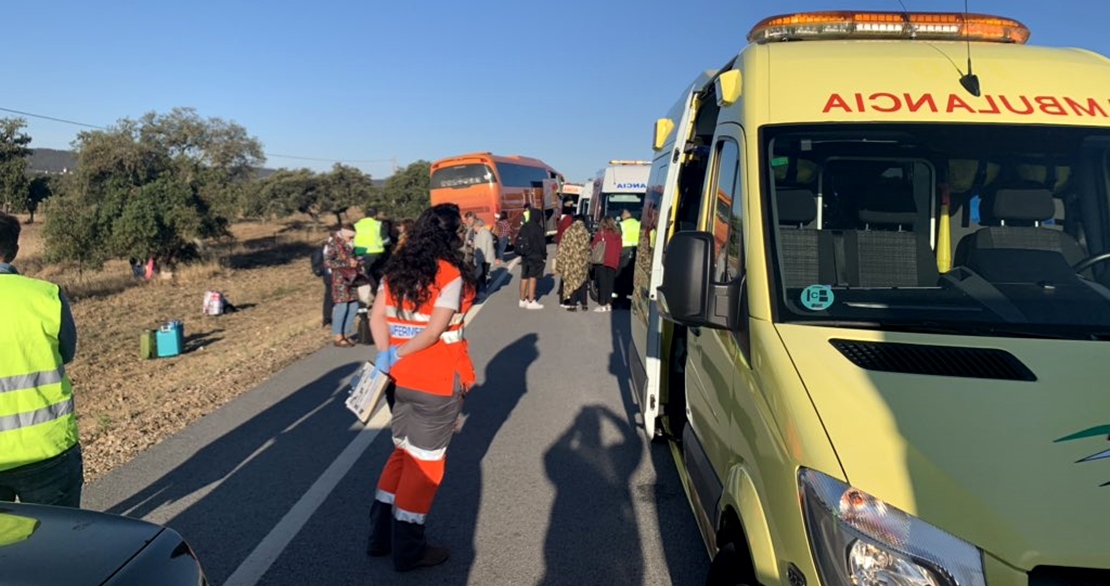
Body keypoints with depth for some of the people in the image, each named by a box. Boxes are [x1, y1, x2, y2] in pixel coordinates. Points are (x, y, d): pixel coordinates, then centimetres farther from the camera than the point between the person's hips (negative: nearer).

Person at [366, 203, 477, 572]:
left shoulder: (397, 269, 6)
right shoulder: (451, 275, -15)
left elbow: (377, 316, 2)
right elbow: (435, 331, -20)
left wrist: (386, 355, -2)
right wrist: (397, 355, -10)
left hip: (402, 379, 7)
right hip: (437, 383, -7)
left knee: (403, 453, 21)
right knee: (425, 461, 6)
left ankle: (380, 535, 28)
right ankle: (408, 550, 17)